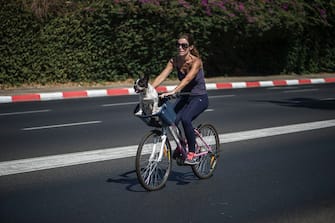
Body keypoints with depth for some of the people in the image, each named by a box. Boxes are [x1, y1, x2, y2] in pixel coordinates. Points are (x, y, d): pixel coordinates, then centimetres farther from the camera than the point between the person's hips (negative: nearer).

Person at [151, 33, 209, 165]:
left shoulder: (196, 62, -20)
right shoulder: (174, 61, -5)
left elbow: (187, 79, -37)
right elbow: (162, 76, -15)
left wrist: (173, 92, -51)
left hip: (199, 98, -5)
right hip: (184, 97, 5)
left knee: (185, 119, -32)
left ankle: (191, 153, -17)